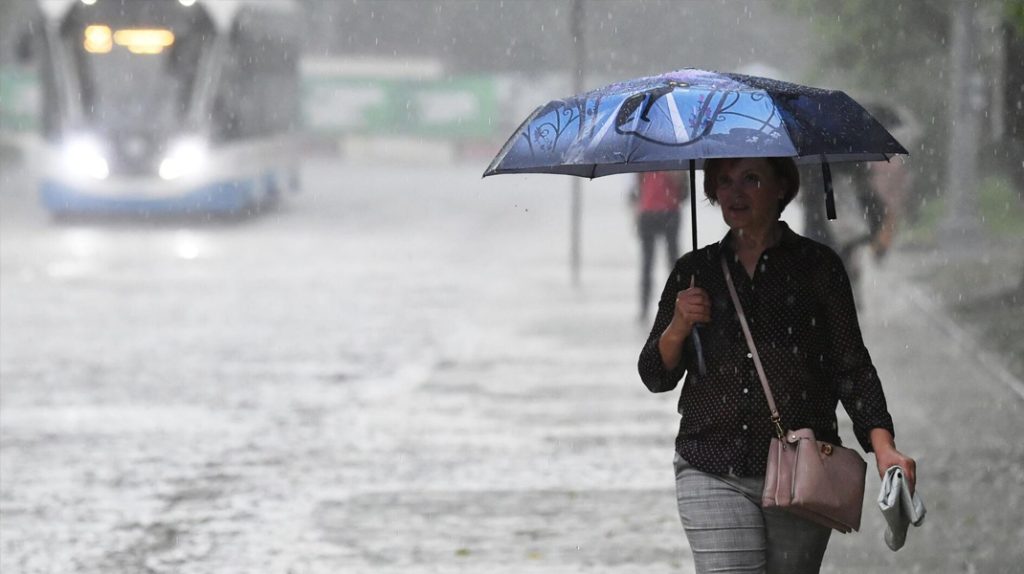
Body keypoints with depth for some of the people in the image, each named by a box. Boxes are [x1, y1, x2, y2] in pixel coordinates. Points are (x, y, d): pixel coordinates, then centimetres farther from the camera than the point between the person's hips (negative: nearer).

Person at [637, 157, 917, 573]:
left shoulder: (818, 266, 5)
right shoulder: (694, 271, 11)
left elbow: (852, 367, 3)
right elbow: (655, 377, 10)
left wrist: (882, 446, -11)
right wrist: (678, 327, -10)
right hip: (712, 472, 1)